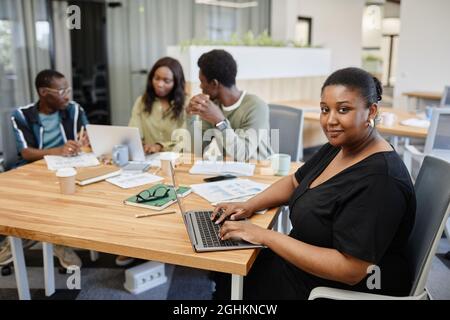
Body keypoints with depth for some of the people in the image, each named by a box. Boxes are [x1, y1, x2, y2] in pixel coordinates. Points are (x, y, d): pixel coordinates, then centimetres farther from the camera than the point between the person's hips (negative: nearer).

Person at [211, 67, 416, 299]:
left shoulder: (380, 181, -29)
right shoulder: (338, 146, -1)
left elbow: (349, 271, -30)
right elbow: (295, 182, 14)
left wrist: (265, 236, -27)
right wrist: (249, 206, -2)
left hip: (348, 288, -7)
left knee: (229, 284, 0)